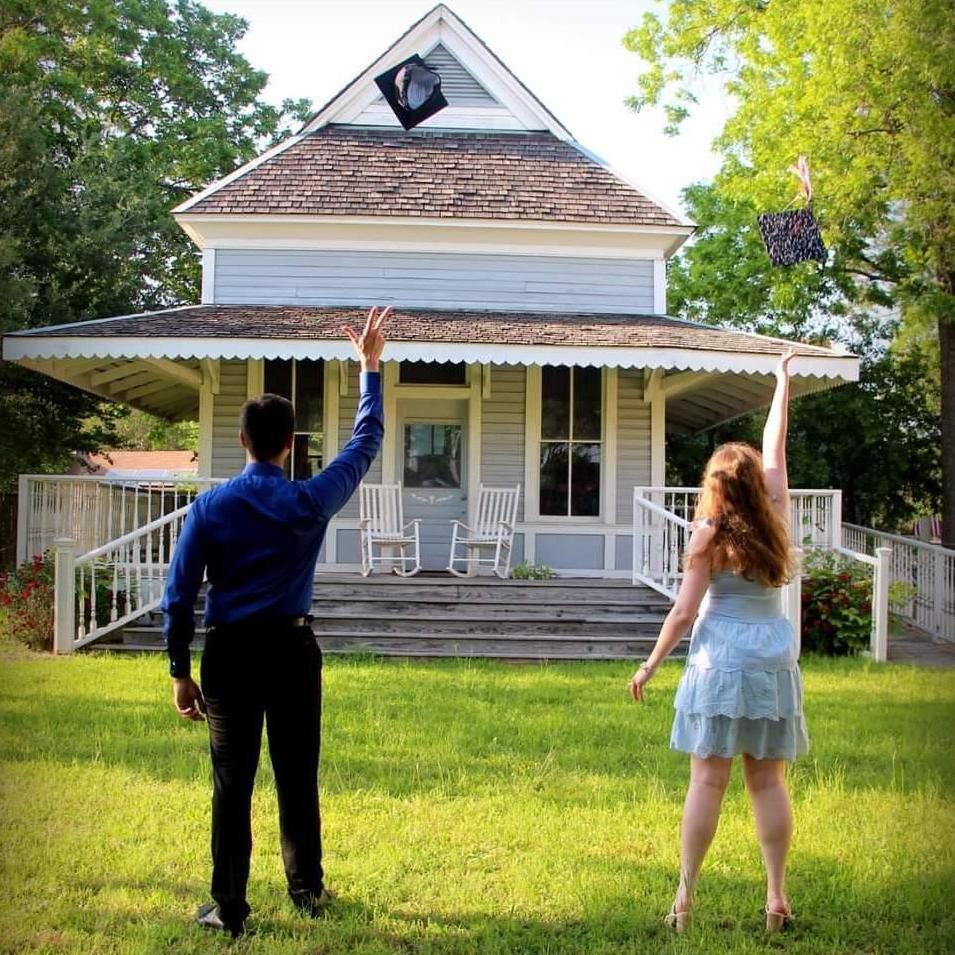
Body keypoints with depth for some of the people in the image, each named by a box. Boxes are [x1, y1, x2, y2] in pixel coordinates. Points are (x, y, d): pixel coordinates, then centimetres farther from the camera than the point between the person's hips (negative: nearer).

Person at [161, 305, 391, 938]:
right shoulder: (311, 502, -5)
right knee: (298, 778, 12)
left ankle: (229, 907, 7)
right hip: (292, 649, 1)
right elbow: (366, 444, 8)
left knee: (232, 784, 4)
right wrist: (370, 367, 14)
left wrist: (181, 671, 4)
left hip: (230, 653, 0)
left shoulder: (212, 506, -5)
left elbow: (180, 595, -4)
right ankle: (308, 891, 23)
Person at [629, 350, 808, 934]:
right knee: (769, 783, 8)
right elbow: (775, 450, 15)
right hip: (774, 663, 3)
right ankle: (777, 897, 9)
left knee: (708, 781, -1)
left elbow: (684, 612, -8)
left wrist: (650, 667, 3)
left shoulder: (710, 536, -7)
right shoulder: (776, 521, 1)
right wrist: (783, 384, 25)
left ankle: (686, 896, 2)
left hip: (722, 663, -3)